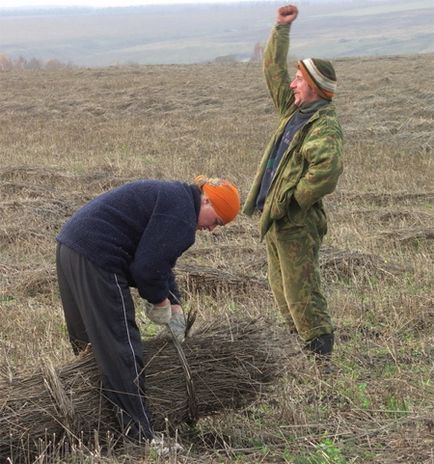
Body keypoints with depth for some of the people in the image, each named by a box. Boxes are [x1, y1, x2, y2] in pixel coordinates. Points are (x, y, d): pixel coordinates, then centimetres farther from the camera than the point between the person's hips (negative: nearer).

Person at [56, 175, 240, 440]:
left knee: (87, 341, 21)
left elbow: (159, 260, 24)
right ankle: (143, 436, -4)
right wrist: (160, 301, 0)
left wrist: (174, 304, 18)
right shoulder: (181, 214, -13)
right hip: (95, 258, -11)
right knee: (122, 350, -7)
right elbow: (147, 267, -17)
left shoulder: (175, 198, 20)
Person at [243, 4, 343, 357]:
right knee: (282, 290, 17)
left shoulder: (324, 126, -17)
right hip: (276, 218, 10)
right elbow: (273, 70, 20)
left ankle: (321, 356, 1)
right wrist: (282, 28, 15)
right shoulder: (295, 110, 11)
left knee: (301, 293, -6)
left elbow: (328, 169, -34)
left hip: (297, 222, -10)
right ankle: (301, 345, 26)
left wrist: (294, 199, -24)